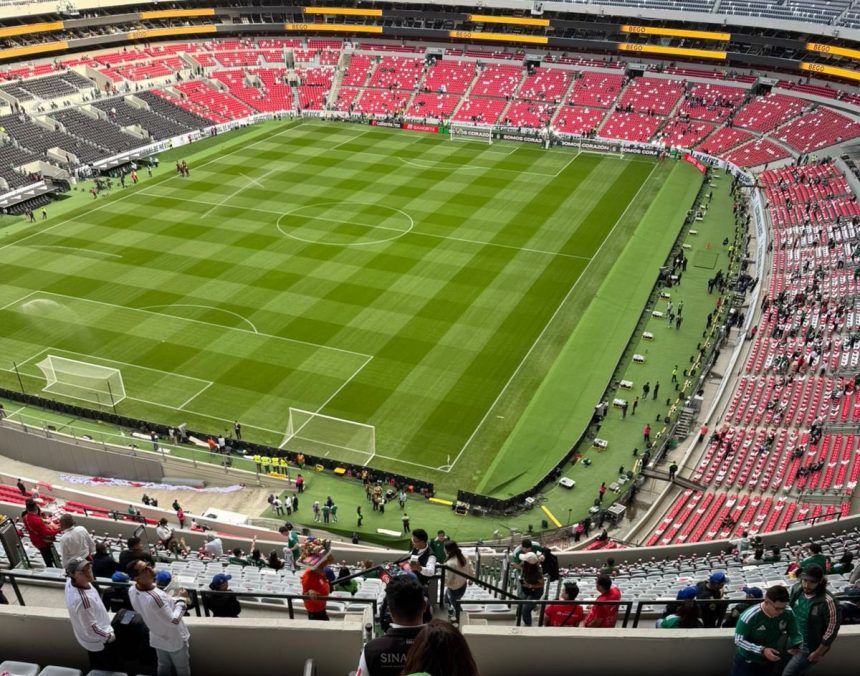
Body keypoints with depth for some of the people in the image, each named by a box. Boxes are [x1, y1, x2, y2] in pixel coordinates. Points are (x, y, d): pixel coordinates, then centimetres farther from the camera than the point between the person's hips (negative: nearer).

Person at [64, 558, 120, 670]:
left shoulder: (70, 581, -19)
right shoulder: (82, 599, -44)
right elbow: (91, 629, -30)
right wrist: (109, 636, -16)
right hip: (99, 642, -8)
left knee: (97, 669, 31)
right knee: (110, 670, 18)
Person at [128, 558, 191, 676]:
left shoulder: (132, 590, -16)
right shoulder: (154, 597, -43)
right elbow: (174, 620, -32)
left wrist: (174, 599, 2)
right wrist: (181, 599, -20)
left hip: (157, 637, 7)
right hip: (174, 640, -7)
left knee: (163, 666, 29)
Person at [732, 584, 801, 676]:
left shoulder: (788, 613, -18)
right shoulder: (749, 616, -30)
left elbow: (795, 634, -7)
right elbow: (739, 640, -25)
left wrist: (795, 646, -30)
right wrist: (762, 650, -35)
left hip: (770, 661, 4)